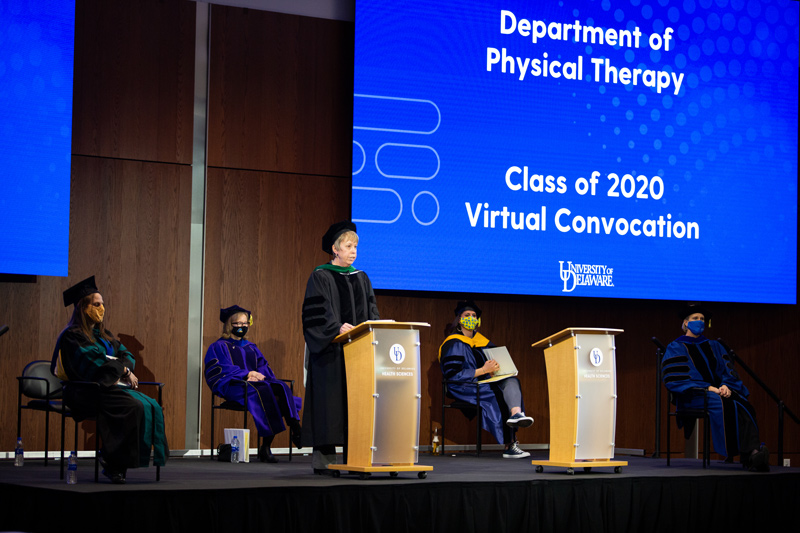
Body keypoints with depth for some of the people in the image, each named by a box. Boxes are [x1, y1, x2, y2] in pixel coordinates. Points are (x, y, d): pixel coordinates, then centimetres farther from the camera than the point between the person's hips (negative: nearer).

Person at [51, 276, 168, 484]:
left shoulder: (104, 334, 22)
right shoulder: (73, 336, -6)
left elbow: (126, 356, 16)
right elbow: (95, 364, -16)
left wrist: (124, 370, -7)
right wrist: (123, 370, -8)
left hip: (113, 386, 8)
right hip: (88, 392, -8)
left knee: (152, 406, -17)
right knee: (135, 407, -31)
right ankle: (113, 466, -28)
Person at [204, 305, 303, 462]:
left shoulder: (251, 347, 30)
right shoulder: (219, 346, 12)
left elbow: (263, 367, 20)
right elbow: (221, 370, -3)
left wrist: (258, 375, -5)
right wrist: (246, 374, -15)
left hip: (257, 382, 5)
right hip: (233, 385, -5)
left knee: (281, 387, -28)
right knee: (265, 391, -36)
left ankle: (296, 430, -45)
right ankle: (265, 447, -42)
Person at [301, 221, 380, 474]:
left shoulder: (361, 278, 17)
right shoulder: (320, 277, 0)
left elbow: (371, 311, 14)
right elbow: (316, 313, -10)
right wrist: (337, 328, -24)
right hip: (331, 351, -5)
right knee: (329, 398, -7)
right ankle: (323, 455, -5)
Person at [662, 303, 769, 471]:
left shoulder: (714, 346, 25)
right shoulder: (676, 348, 10)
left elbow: (727, 371, 15)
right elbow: (675, 379, -4)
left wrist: (726, 385, -11)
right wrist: (708, 388, -14)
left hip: (719, 391, 4)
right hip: (693, 395, -4)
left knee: (743, 405, -30)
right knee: (721, 403, -37)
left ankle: (752, 453, -48)